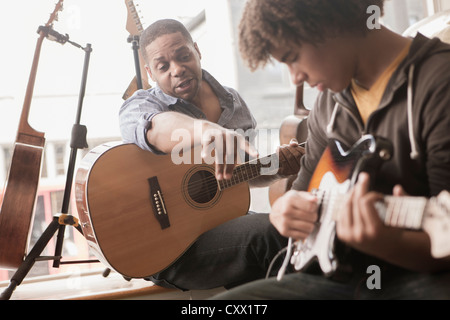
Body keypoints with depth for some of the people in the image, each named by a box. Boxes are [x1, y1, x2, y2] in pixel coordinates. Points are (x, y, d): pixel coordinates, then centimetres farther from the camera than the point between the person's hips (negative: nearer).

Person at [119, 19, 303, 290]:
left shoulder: (232, 100, 11)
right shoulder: (140, 106, -7)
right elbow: (159, 128, -34)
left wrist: (276, 167, -1)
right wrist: (208, 130, -55)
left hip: (228, 218, 6)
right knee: (272, 231, -28)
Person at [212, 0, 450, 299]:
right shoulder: (330, 100, 10)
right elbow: (304, 190, 19)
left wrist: (389, 245, -35)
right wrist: (286, 208, -4)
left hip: (421, 277, -6)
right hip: (336, 272, 7)